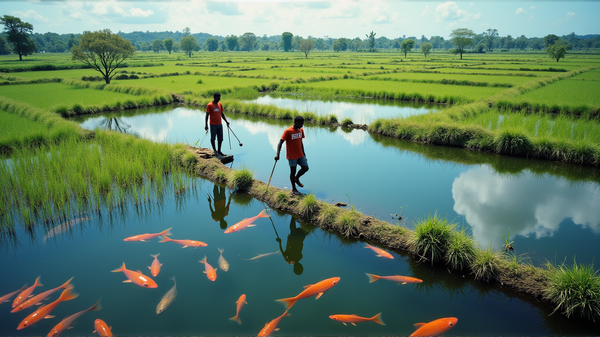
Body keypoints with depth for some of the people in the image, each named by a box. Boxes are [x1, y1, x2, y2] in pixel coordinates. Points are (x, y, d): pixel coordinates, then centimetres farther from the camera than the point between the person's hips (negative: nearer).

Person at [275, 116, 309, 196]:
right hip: (292, 156, -6)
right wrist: (277, 154, -29)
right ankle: (294, 189, 20)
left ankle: (296, 178, 28)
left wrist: (303, 152, 20)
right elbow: (280, 142, -19)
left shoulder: (301, 130, 5)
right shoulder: (288, 131, -17)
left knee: (305, 168, 0)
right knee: (293, 172, 4)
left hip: (300, 155, 6)